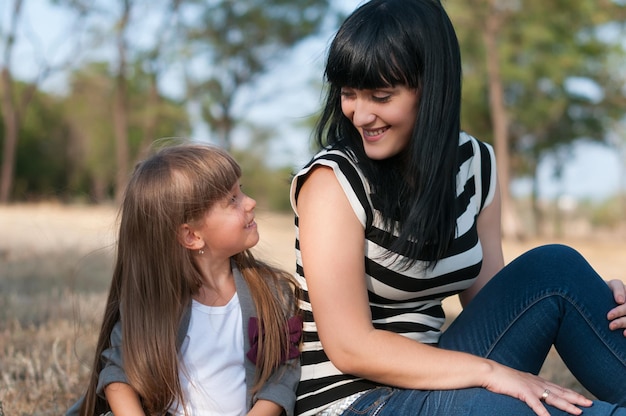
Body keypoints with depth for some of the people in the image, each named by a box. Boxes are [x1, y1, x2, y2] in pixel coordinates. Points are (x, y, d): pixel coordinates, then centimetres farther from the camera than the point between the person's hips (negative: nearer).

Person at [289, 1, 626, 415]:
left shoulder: (474, 165, 3)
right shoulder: (333, 180, -15)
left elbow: (488, 295, 6)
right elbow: (349, 347, -19)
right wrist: (490, 371, -24)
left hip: (429, 379, 6)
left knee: (553, 269, -13)